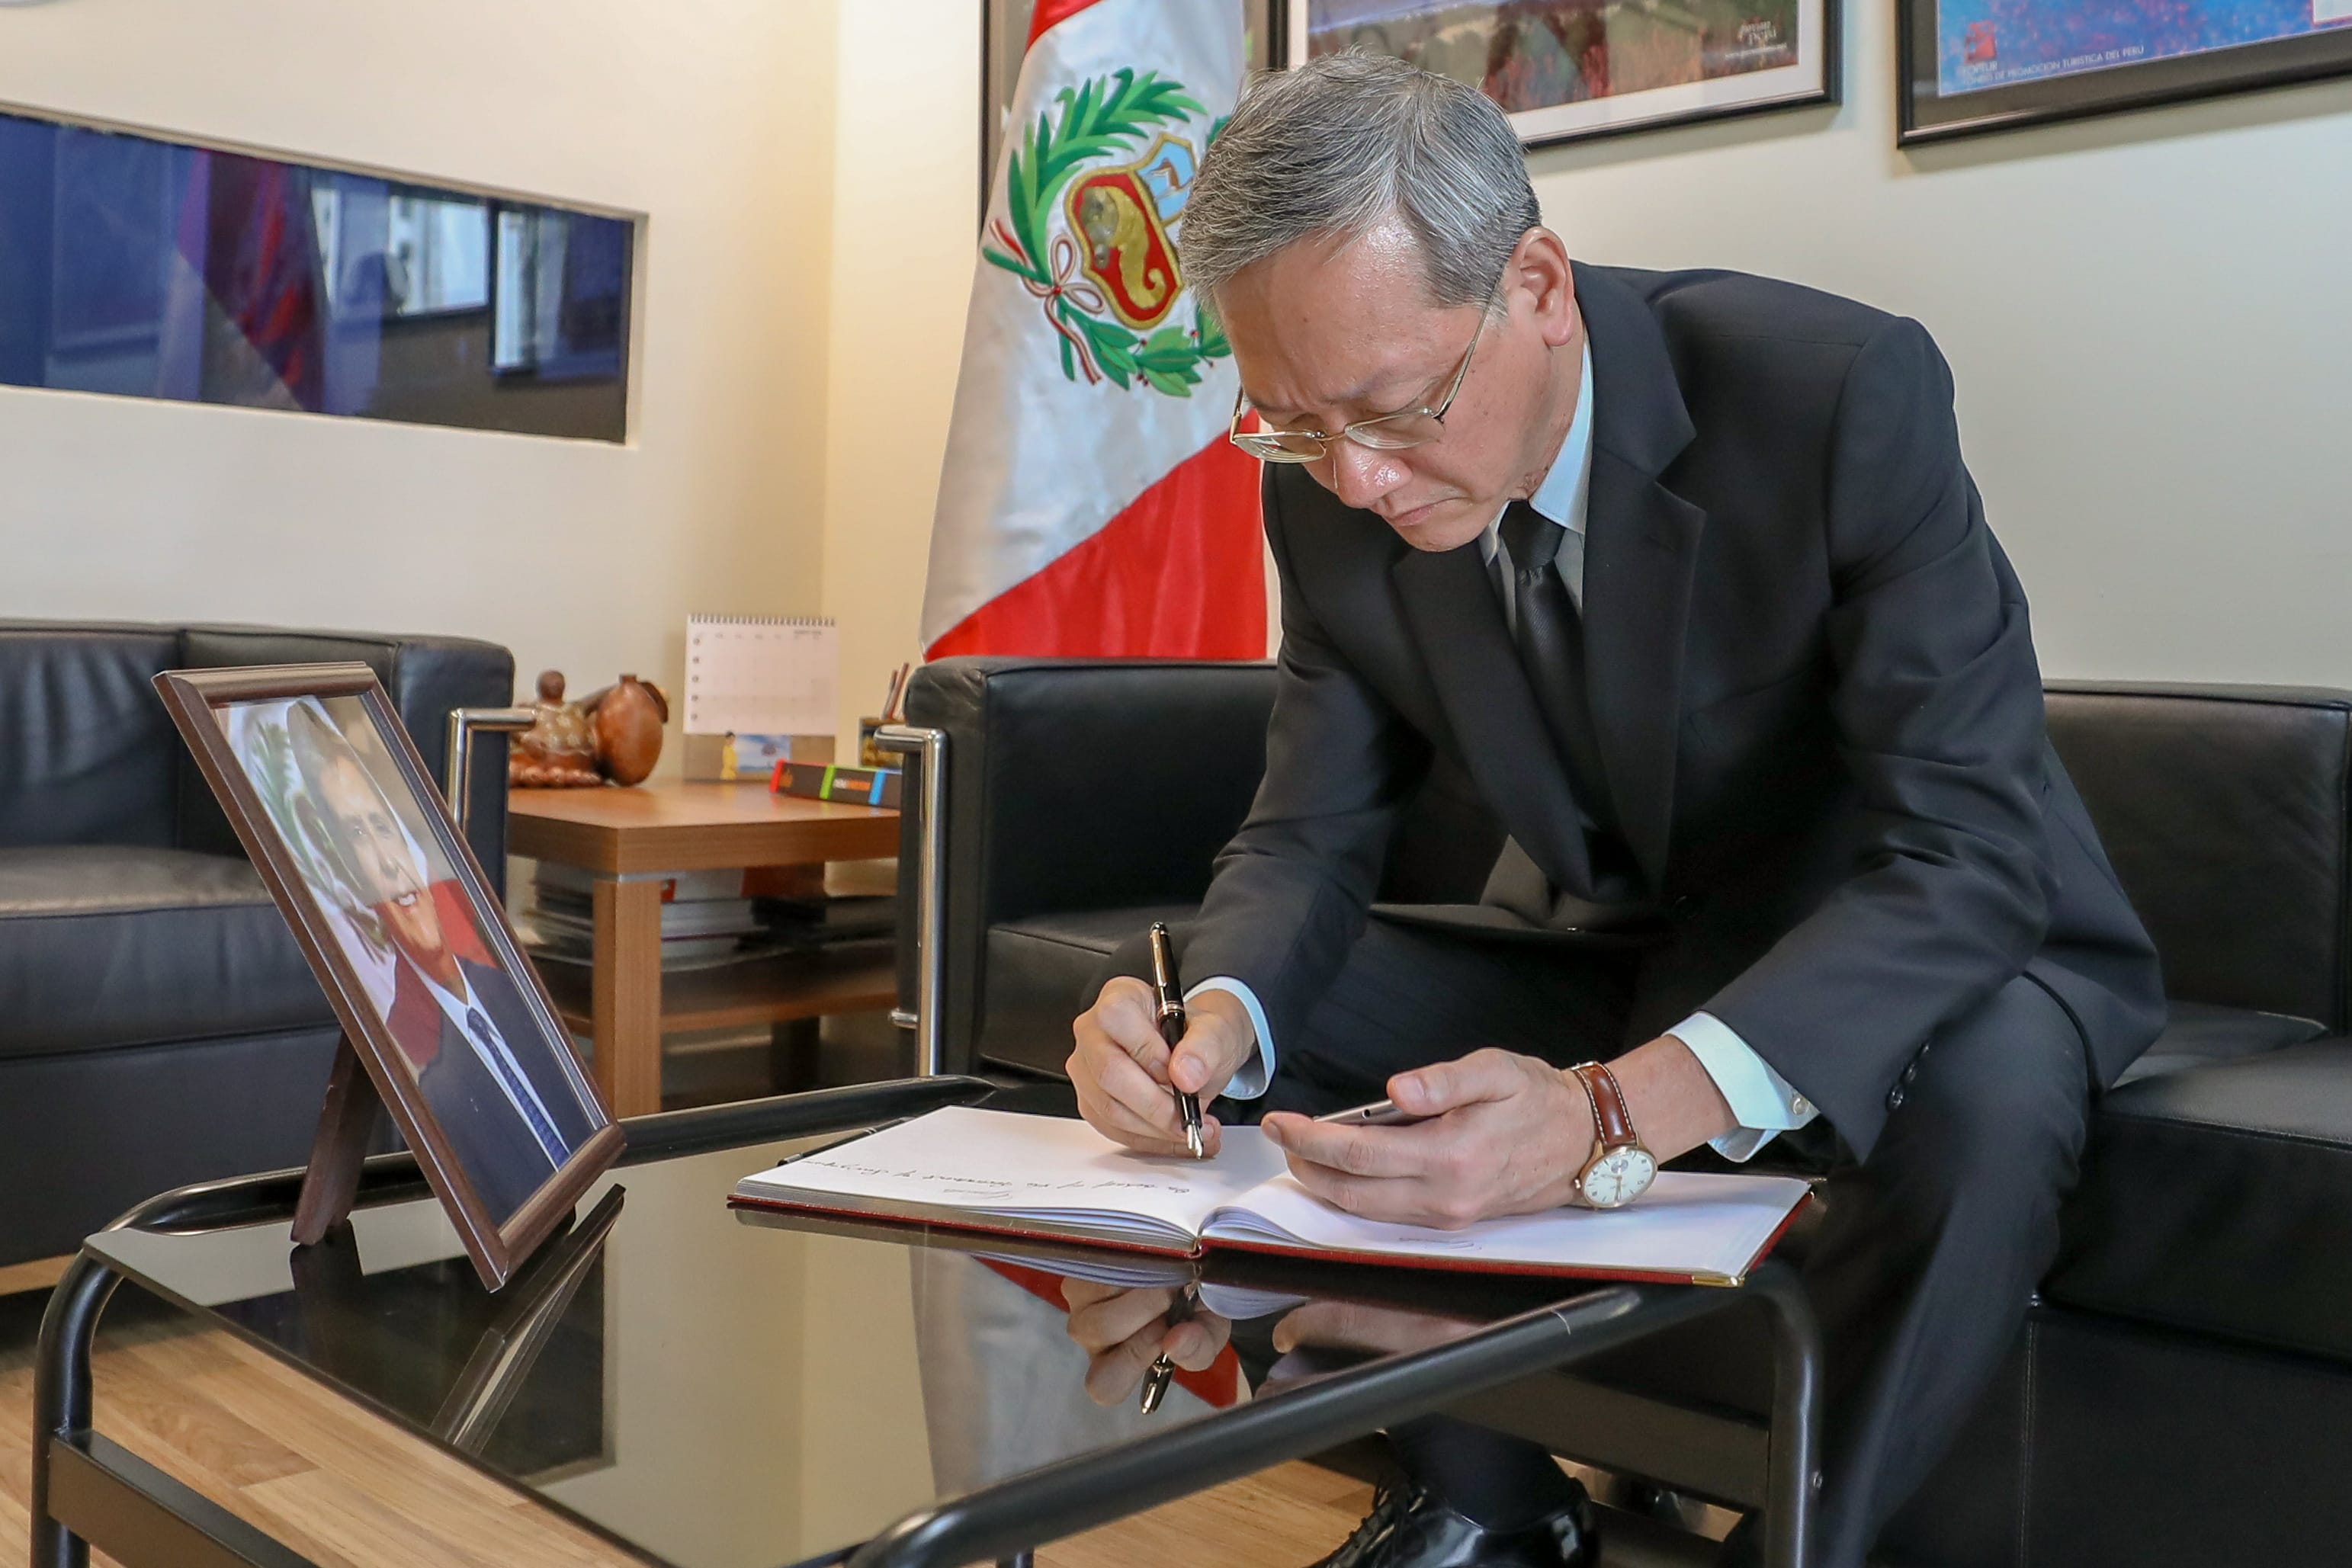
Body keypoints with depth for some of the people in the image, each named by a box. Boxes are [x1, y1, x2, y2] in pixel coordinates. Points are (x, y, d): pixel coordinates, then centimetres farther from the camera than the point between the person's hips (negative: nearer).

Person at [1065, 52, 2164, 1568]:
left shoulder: (1844, 390, -27)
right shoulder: (1331, 495, -12)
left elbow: (1969, 848, -32)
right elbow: (1311, 835, -4)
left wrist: (1618, 1113, -48)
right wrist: (1214, 1015, -29)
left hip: (1927, 940, -4)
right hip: (1604, 943, 5)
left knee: (1978, 1095, -38)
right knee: (1175, 1001, -8)